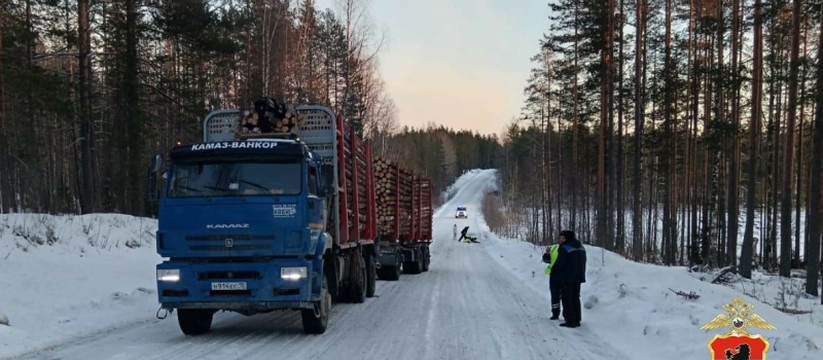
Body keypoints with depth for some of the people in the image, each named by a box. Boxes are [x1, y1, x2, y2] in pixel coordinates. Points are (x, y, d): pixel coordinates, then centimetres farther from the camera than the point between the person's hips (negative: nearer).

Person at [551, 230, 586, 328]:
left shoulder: (564, 248, -18)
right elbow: (583, 262, 17)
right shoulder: (580, 247, 10)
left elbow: (559, 263, -18)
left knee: (567, 299, -1)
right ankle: (577, 320, 18)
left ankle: (570, 321, -4)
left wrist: (553, 271, -2)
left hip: (567, 278, -8)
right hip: (578, 277, 8)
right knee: (575, 299, 16)